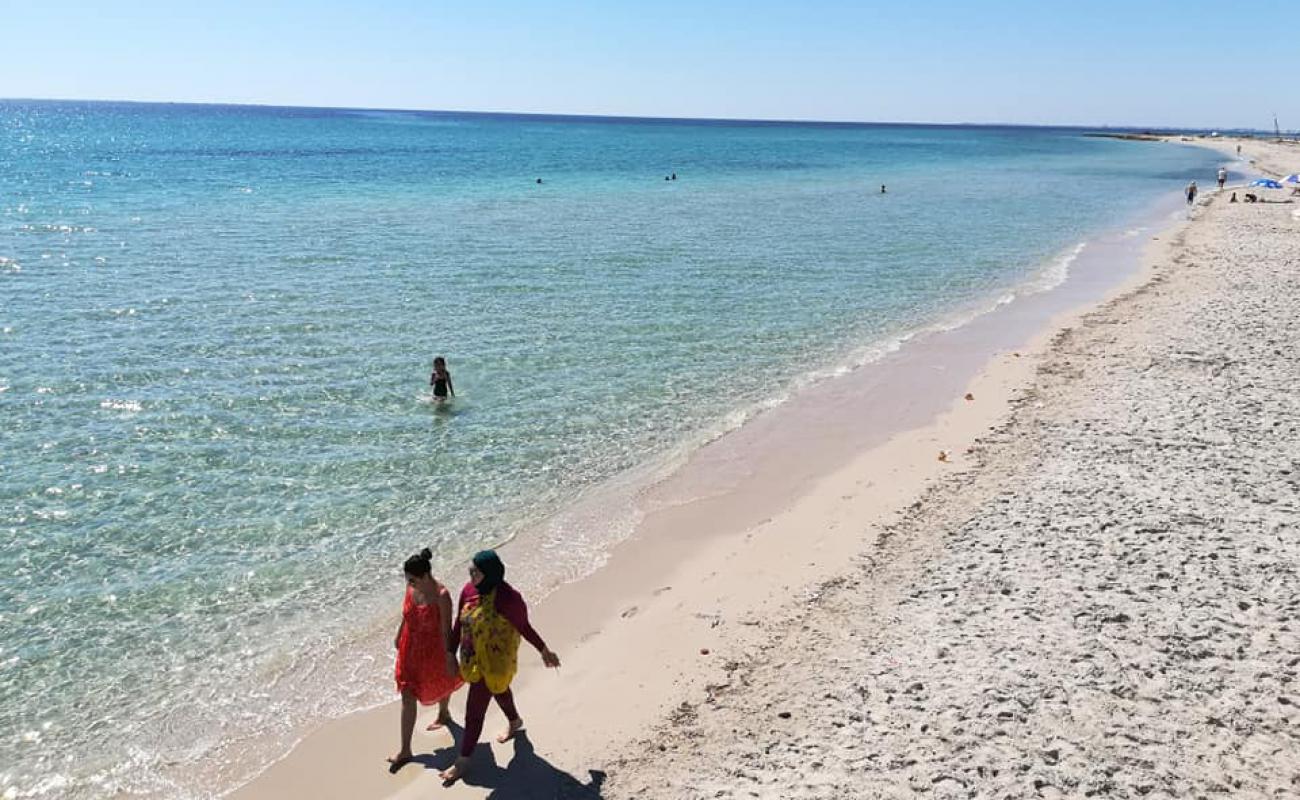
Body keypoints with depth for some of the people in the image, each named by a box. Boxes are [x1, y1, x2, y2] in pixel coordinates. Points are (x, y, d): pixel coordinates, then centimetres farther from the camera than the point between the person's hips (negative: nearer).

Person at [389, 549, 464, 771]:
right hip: (411, 647, 5)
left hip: (434, 648, -4)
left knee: (440, 683, 24)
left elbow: (446, 630, -23)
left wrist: (450, 659, -17)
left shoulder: (441, 596, -30)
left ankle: (444, 714, 57)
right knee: (407, 697, 7)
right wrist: (399, 635, 18)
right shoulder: (411, 588, -13)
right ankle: (405, 751, 18)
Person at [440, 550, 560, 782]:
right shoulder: (469, 590, -12)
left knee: (475, 709, 3)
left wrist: (543, 650, -7)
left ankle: (463, 761, 22)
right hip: (472, 656, 7)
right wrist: (450, 653, 3)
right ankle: (514, 722, 61)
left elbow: (524, 627, -15)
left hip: (493, 659, -7)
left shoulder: (507, 598, -30)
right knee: (498, 690, 32)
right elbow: (459, 624, -1)